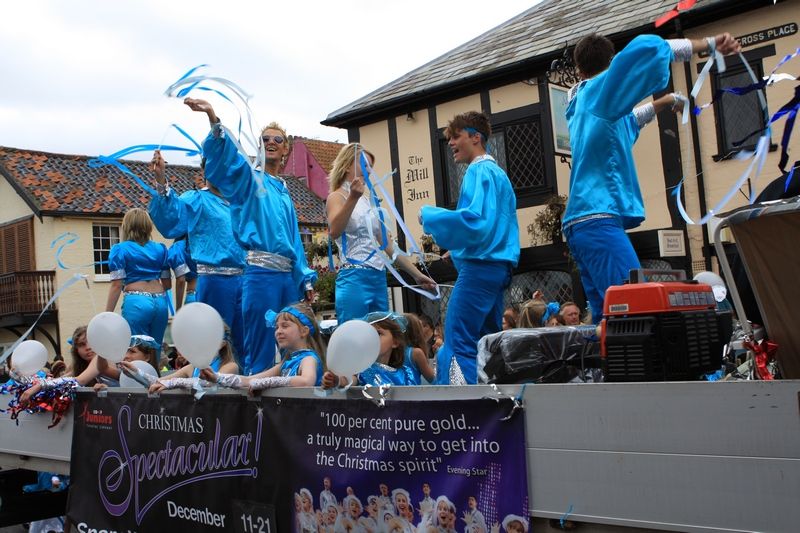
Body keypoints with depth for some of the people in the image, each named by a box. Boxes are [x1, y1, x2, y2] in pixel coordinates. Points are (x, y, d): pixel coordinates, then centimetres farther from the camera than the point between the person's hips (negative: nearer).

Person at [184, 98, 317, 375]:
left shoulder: (284, 192, 20)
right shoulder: (250, 179, 3)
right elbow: (228, 154, -18)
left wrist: (305, 278, 16)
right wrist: (212, 117, -35)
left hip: (289, 275, 6)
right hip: (261, 272, -6)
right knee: (261, 350, -6)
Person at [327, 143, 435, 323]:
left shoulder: (368, 201, 19)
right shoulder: (337, 197, -2)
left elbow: (388, 245, 20)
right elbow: (334, 232, -24)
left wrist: (416, 274, 18)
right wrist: (353, 198, -35)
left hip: (379, 280, 8)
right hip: (354, 279, -8)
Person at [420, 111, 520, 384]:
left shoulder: (479, 171, -8)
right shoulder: (498, 173, 21)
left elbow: (474, 219, -21)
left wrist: (430, 215, -11)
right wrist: (460, 247, 22)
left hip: (479, 267, -10)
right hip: (498, 267, 10)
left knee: (458, 345, -13)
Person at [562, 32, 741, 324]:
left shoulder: (580, 107, 26)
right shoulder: (598, 91, 1)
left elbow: (623, 122, 47)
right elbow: (645, 47, -16)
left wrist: (663, 103, 57)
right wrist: (710, 44, -6)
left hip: (579, 223, 9)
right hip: (600, 219, -9)